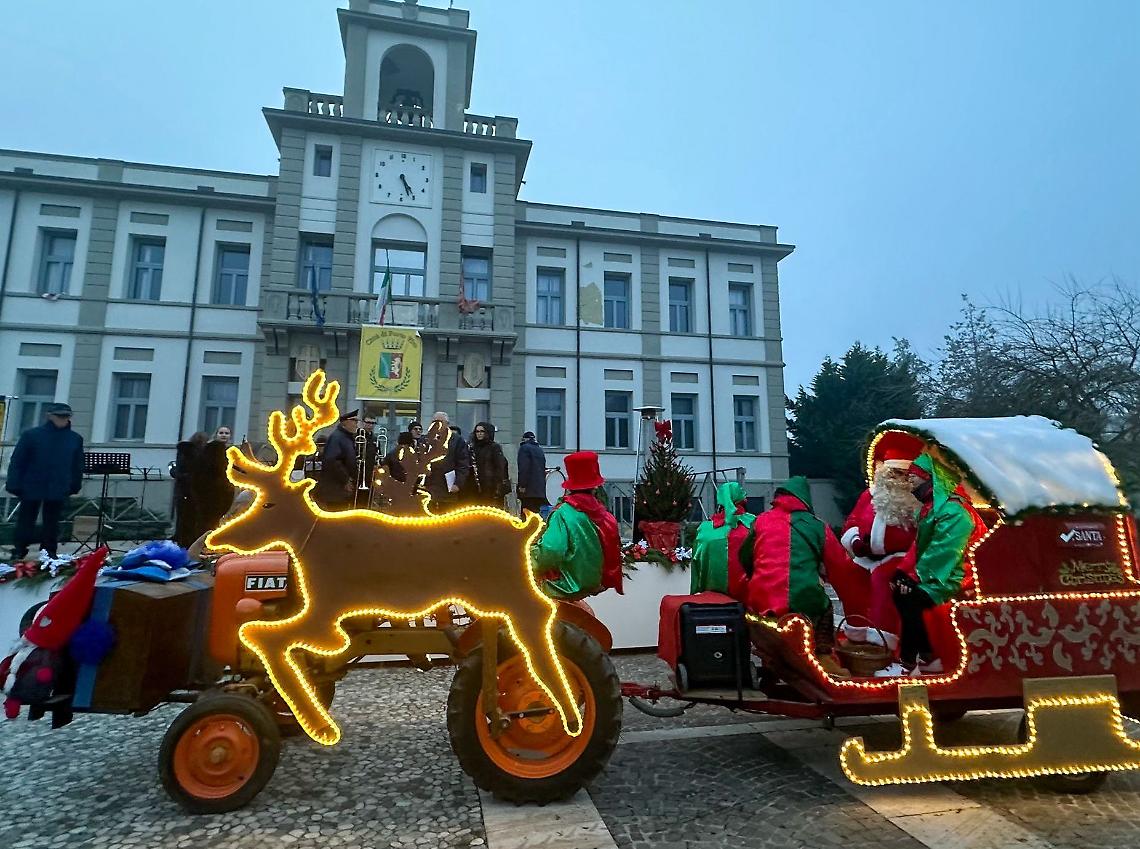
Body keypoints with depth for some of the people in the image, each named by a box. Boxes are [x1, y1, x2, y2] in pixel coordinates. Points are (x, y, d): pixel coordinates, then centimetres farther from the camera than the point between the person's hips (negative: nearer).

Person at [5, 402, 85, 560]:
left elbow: (77, 465, 9)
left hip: (58, 491, 2)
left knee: (52, 523, 10)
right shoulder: (31, 434, -4)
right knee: (26, 522, 7)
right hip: (32, 487, -2)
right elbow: (17, 461, -4)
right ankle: (18, 553, 17)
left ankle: (49, 554, 19)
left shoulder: (75, 439, 4)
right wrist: (14, 485, -8)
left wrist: (74, 486, 9)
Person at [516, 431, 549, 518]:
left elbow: (523, 468, -13)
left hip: (529, 489, -7)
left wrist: (522, 485, -14)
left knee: (526, 514, -8)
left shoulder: (524, 448, -3)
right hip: (541, 488, 7)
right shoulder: (540, 449, 20)